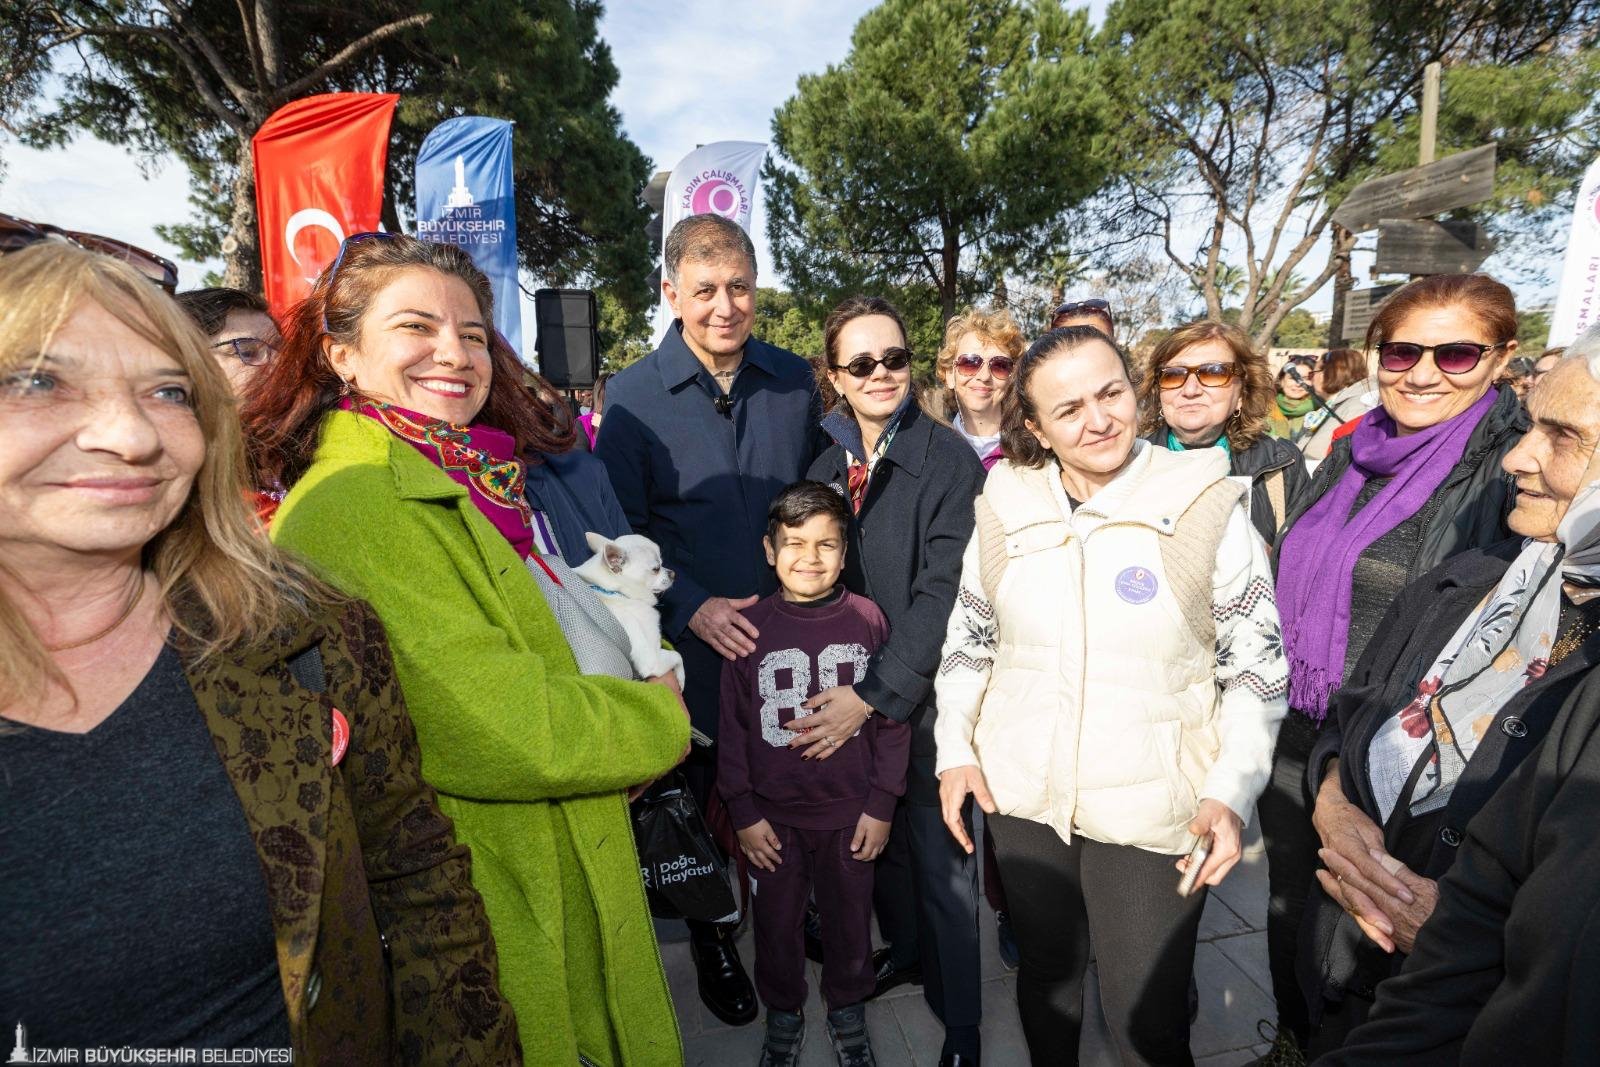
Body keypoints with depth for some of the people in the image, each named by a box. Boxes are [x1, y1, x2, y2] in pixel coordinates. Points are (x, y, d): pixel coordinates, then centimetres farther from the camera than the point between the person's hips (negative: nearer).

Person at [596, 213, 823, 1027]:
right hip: (698, 647, -2)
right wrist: (692, 609, -16)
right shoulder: (632, 398, -8)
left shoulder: (795, 382, 1)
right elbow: (621, 531, -7)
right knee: (707, 796, 17)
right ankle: (712, 938, 42)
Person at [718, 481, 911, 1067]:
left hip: (849, 812, 0)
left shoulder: (867, 619, -10)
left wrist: (881, 805, -4)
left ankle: (847, 1011, 47)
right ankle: (783, 1014, 46)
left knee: (849, 919, 19)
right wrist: (743, 812, -3)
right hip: (773, 815, 1)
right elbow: (732, 727, -3)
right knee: (776, 922, 19)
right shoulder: (751, 627, -9)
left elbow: (892, 720, -4)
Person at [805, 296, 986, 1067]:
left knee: (940, 855, 9)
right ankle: (903, 950, 48)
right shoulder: (827, 461, 3)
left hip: (927, 689, -5)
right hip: (851, 691, 5)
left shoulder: (948, 458, -13)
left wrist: (876, 693, -22)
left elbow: (944, 594, -18)